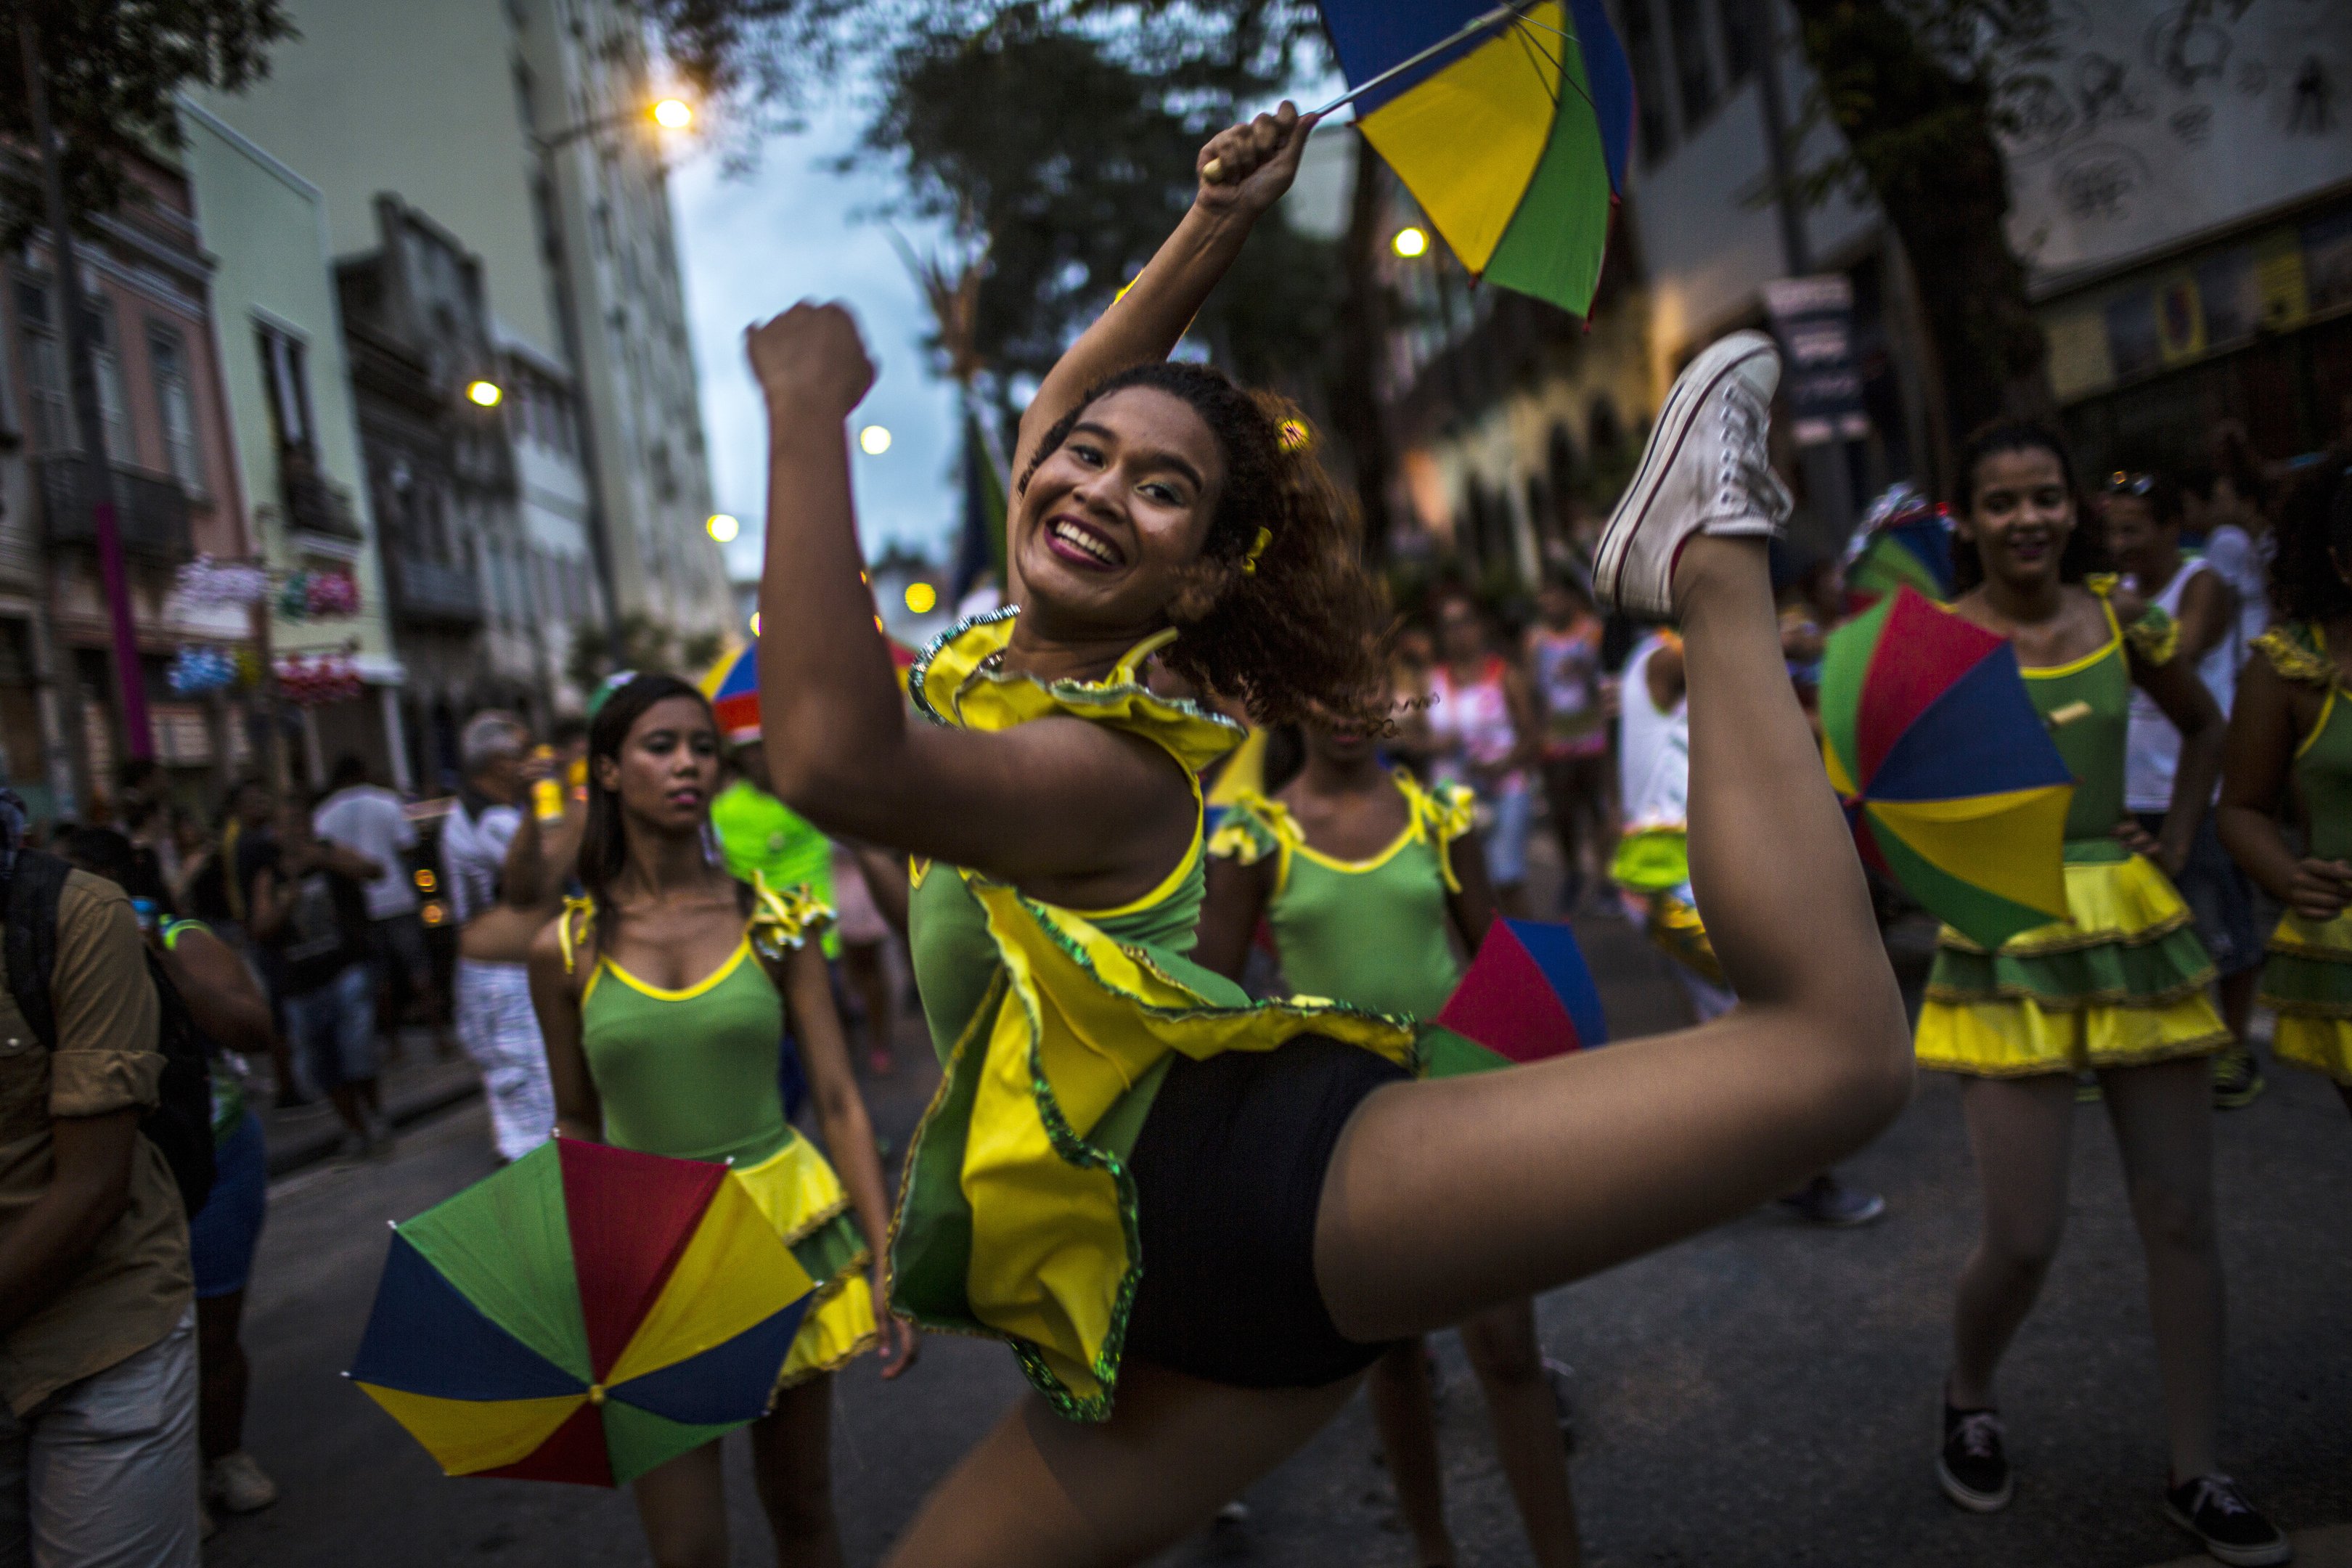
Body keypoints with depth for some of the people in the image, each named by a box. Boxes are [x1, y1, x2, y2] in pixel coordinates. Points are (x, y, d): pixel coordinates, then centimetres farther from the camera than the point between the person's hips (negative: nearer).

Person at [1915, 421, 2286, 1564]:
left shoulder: (2118, 615, 3)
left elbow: (2204, 725, 20)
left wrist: (2179, 840, 11)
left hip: (2134, 925, 4)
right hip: (2010, 944, -4)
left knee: (2181, 1216, 8)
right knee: (2023, 1238, -4)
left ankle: (2196, 1475, 24)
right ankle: (1967, 1403, 27)